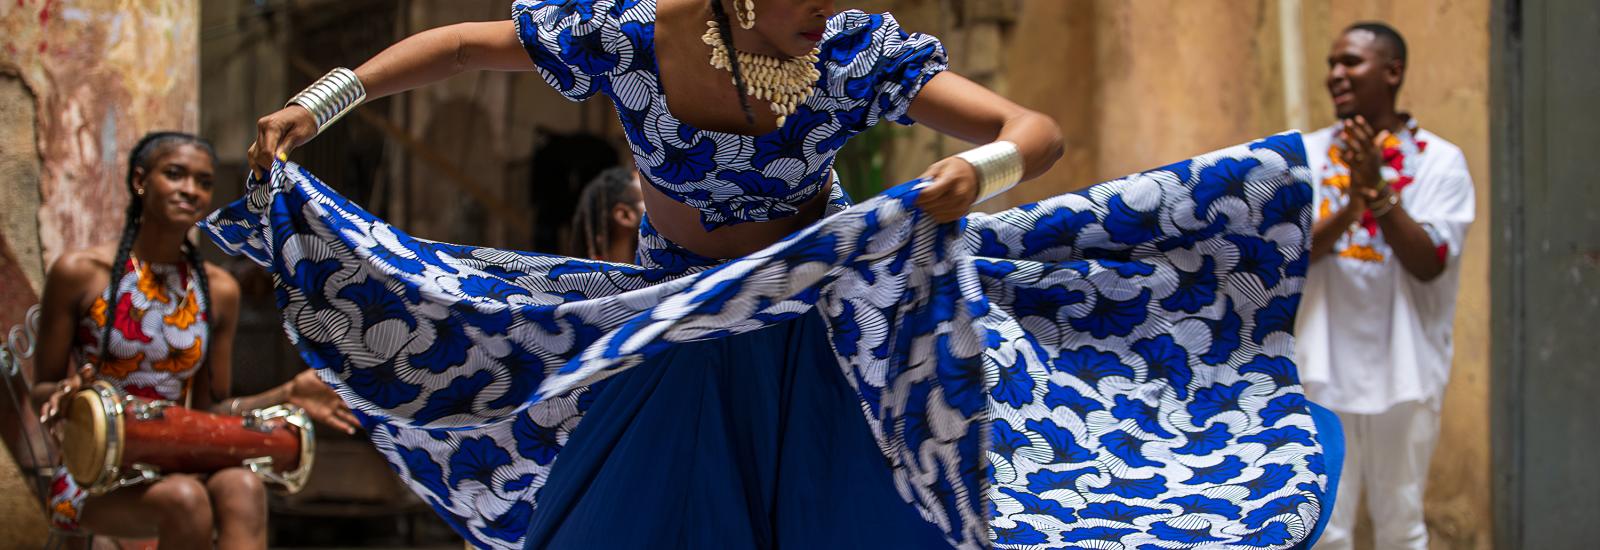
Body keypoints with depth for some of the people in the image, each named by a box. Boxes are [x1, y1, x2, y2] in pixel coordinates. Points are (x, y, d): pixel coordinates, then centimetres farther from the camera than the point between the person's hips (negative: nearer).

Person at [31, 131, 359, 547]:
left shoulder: (218, 291, 7)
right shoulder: (80, 273, -4)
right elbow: (42, 392, 1)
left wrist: (288, 396, -3)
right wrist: (70, 391, -23)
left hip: (177, 466, 3)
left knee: (242, 487, -33)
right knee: (184, 498, -36)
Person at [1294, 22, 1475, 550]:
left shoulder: (1440, 161, -2)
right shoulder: (1306, 156, 4)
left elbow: (1429, 264, -12)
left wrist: (1378, 191, -22)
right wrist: (1348, 209, -23)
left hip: (1402, 370, -1)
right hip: (1325, 368, 1)